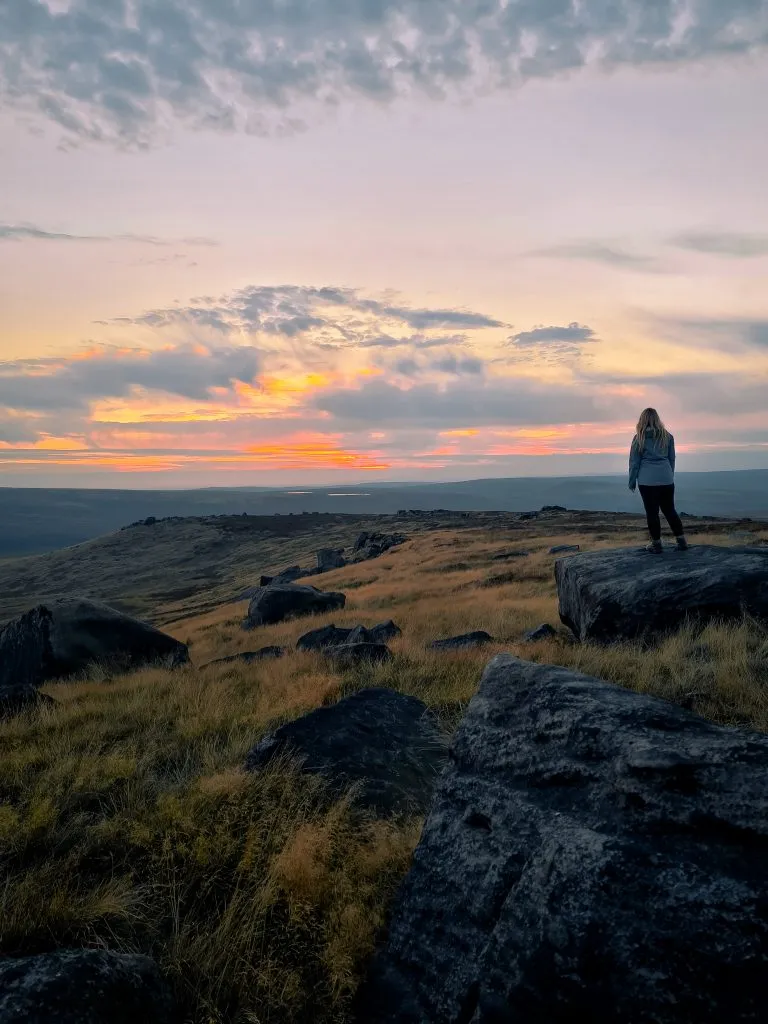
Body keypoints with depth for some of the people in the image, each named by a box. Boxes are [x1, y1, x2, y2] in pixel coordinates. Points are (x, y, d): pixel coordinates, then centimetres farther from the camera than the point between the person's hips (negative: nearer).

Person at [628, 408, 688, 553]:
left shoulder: (639, 438, -5)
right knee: (670, 510, 14)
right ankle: (681, 541, 13)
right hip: (666, 480, 4)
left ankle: (656, 544, 7)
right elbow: (672, 459, 13)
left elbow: (634, 462, -2)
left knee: (652, 512, 3)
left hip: (647, 481, -4)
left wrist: (632, 481, 6)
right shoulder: (667, 436, 6)